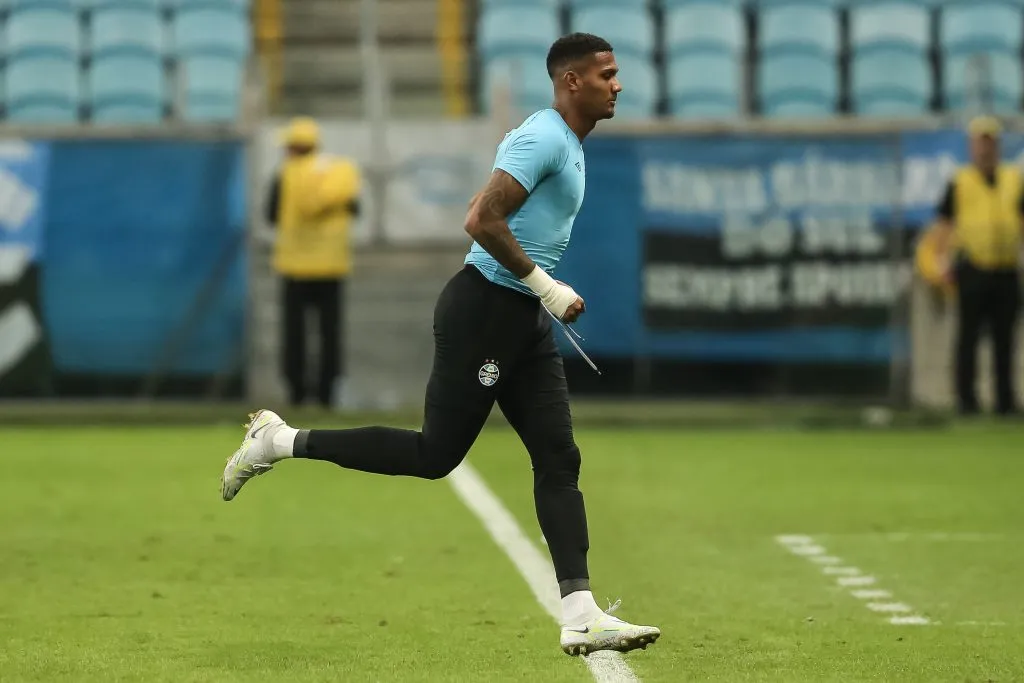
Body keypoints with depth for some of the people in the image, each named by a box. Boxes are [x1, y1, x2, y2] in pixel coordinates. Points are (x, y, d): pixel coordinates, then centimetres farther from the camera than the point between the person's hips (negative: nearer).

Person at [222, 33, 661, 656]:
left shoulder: (566, 143, 17)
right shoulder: (544, 139, -15)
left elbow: (490, 211, 26)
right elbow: (482, 221, -24)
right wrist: (546, 286, -20)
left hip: (525, 323, 10)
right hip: (485, 309, -10)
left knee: (559, 459, -1)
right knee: (436, 454, -3)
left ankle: (581, 615, -6)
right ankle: (282, 441, 10)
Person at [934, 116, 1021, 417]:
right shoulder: (959, 183, 4)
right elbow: (944, 223, 4)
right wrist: (946, 259, -6)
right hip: (973, 271, -3)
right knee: (968, 336, -1)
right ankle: (966, 397, 4)